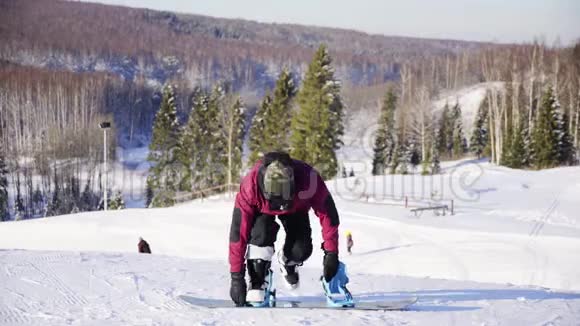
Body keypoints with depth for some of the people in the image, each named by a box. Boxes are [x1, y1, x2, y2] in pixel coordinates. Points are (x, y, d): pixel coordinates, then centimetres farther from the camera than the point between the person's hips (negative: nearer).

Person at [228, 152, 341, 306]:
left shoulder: (309, 179, -43)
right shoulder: (250, 186, -42)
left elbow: (328, 214, -27)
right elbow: (238, 232, -37)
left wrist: (331, 253, -26)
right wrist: (237, 277, -36)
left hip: (296, 209, 1)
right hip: (262, 210, -1)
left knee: (301, 250, -18)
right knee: (261, 236, -32)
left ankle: (288, 263, 19)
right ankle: (256, 287, -15)